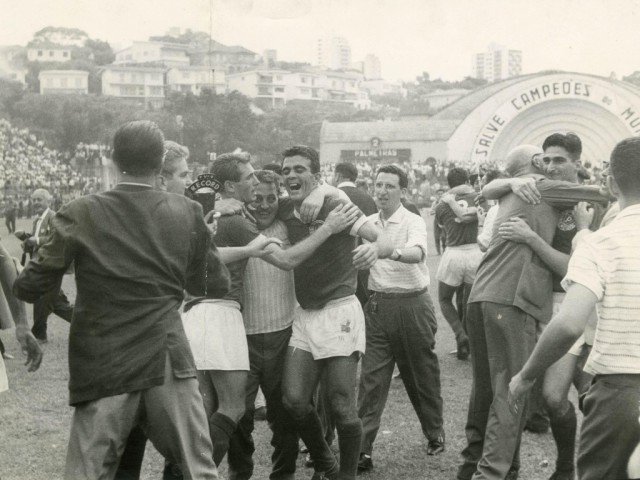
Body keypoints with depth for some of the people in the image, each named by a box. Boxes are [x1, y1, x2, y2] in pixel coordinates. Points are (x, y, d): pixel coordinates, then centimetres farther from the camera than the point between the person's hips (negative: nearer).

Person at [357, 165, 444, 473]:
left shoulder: (414, 223, -9)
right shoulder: (368, 223, 8)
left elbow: (417, 252, -30)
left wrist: (390, 251, -49)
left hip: (411, 305, -4)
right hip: (378, 305, 4)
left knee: (422, 374, 9)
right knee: (371, 378, -1)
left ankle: (435, 434, 30)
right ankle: (362, 448, 0)